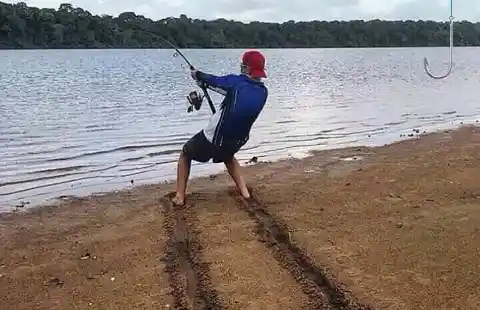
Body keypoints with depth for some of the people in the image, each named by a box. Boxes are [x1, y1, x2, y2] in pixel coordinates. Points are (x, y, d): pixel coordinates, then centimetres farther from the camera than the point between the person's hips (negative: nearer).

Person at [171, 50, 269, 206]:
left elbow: (213, 81, -4)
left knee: (185, 154, 21)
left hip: (212, 139, -5)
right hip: (235, 142, 5)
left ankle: (180, 196, 13)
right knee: (228, 156, 39)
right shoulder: (263, 91, -3)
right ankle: (244, 190, 24)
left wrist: (197, 74, 19)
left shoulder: (237, 82, -19)